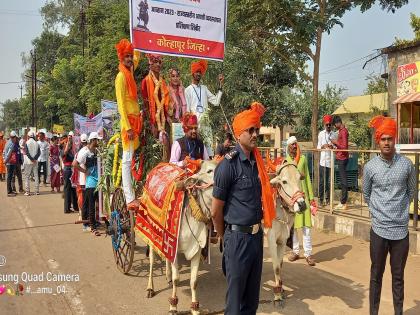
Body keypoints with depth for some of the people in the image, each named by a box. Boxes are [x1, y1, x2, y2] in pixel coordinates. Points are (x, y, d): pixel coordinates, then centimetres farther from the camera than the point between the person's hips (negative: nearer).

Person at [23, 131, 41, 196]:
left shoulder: (27, 143, -6)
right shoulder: (36, 143, 4)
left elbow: (27, 152, -13)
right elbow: (39, 153, -3)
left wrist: (31, 159, -9)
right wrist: (34, 158, -9)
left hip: (28, 162, -3)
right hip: (35, 162, 3)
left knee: (27, 176, 3)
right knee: (36, 176, 8)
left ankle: (27, 191, 0)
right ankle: (37, 191, 8)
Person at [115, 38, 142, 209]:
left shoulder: (130, 74, 17)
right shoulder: (121, 76, -7)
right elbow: (121, 104, -14)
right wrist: (128, 127, -20)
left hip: (135, 120, 9)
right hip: (128, 121, -9)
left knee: (130, 159, 8)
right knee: (127, 159, -9)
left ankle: (132, 196, 13)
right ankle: (130, 199, -8)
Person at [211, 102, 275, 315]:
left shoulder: (257, 161, 7)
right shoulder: (228, 164, -15)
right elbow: (216, 211, -12)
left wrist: (258, 229, 14)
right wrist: (225, 237, 1)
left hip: (257, 235, 7)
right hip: (238, 237, -6)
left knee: (252, 296, 19)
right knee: (236, 296, 10)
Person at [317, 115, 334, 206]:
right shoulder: (321, 134, 8)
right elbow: (318, 147, 9)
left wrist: (332, 147, -13)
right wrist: (323, 146, -11)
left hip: (331, 160, 1)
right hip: (323, 160, -1)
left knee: (329, 181, 4)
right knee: (322, 180, -2)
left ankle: (328, 199, 14)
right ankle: (321, 198, 5)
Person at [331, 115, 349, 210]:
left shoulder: (343, 131, -15)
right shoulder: (341, 131, 15)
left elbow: (344, 147, -21)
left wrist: (336, 142, -11)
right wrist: (336, 144, 7)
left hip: (342, 159, -10)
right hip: (341, 158, 10)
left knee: (343, 180, -6)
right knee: (343, 180, 12)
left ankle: (343, 203, -1)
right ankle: (343, 201, 19)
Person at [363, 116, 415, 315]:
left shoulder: (407, 165, -2)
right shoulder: (370, 167, -4)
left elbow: (411, 192, 12)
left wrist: (399, 211, 11)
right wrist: (379, 212, 9)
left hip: (401, 230, 1)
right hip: (379, 229, 0)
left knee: (398, 277, 12)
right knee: (376, 275, 11)